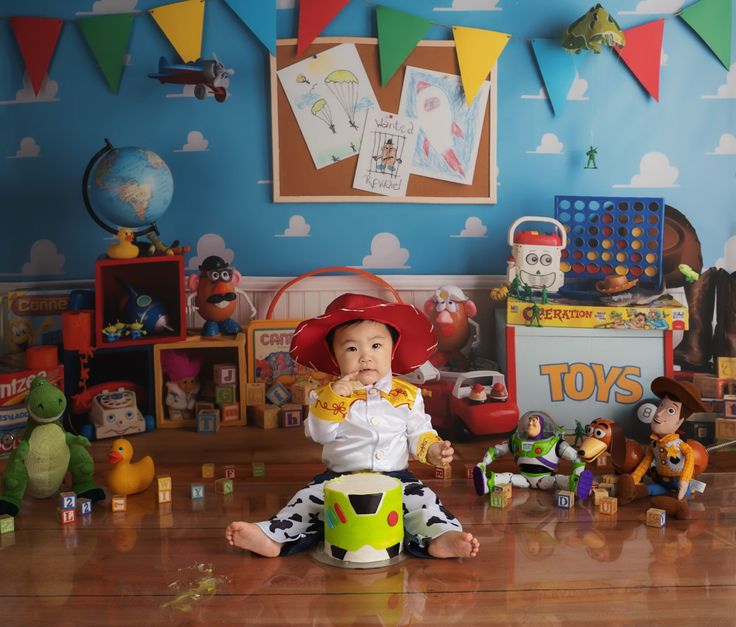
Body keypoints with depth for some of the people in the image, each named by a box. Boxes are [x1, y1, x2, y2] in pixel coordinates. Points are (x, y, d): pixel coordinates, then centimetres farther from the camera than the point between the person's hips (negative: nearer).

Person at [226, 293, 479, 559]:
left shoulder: (407, 395, 4)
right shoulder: (329, 394, 2)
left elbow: (418, 432, 10)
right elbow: (319, 435, -8)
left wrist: (432, 449, -12)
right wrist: (332, 398, -20)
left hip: (395, 478, 0)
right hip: (339, 479, 0)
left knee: (421, 498, -23)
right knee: (309, 498, -19)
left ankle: (441, 537, -40)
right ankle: (272, 537, -26)